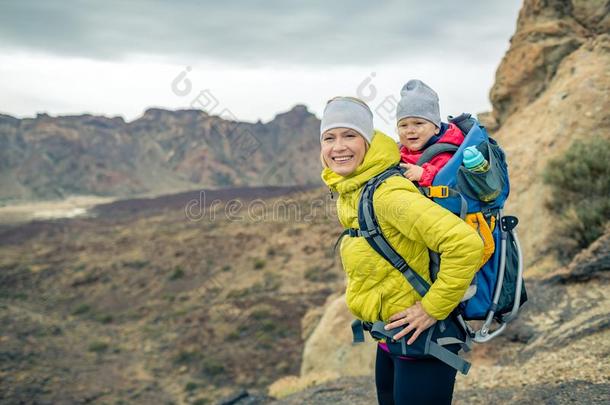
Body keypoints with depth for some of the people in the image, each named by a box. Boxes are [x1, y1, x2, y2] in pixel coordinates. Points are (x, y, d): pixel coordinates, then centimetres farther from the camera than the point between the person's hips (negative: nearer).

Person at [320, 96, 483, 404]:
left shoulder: (388, 193, -25)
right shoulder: (348, 193, 3)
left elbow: (466, 244, -34)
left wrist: (433, 309, -25)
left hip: (421, 342, -9)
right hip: (390, 343, 9)